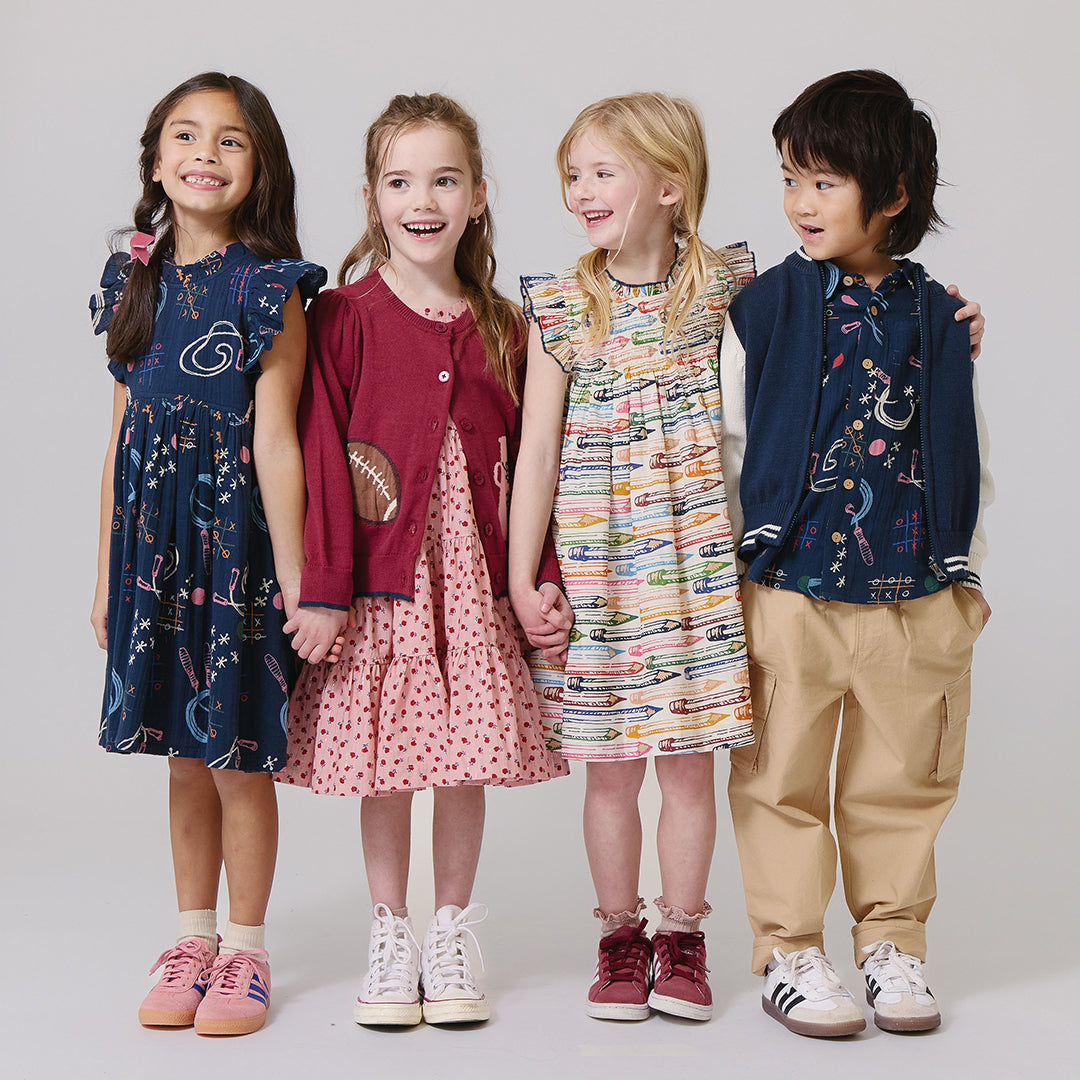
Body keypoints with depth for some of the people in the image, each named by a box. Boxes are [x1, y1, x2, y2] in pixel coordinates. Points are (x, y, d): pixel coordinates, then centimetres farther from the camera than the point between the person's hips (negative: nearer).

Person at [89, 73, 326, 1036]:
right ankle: (192, 940, 26)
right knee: (184, 754, 13)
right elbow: (122, 438, 11)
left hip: (236, 535, -5)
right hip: (154, 537, 5)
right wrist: (106, 573, 11)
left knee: (239, 756, 3)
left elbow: (274, 442, -11)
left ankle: (245, 952, 18)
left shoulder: (269, 289, -7)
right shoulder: (138, 280, 8)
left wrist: (294, 580, -13)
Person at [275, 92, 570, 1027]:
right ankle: (390, 943, 23)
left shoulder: (503, 329, 6)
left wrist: (548, 582, 3)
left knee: (468, 760, 6)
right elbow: (320, 458, -7)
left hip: (477, 581, 2)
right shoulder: (343, 317, -3)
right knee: (383, 767, 5)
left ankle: (452, 940, 24)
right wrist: (322, 589, -11)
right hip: (379, 579, -2)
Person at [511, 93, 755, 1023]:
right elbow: (538, 448, -1)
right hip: (598, 568, 0)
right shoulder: (560, 308, -2)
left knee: (689, 760, 7)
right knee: (611, 765, 7)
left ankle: (682, 938, 22)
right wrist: (522, 575, -1)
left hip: (695, 559, 0)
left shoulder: (724, 286, 0)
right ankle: (621, 939, 23)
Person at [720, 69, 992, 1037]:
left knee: (900, 783, 12)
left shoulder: (941, 319, 4)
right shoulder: (762, 310, -2)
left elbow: (967, 462, 11)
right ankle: (789, 950, 19)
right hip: (788, 593, -2)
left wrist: (965, 574, 11)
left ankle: (893, 942, 27)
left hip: (917, 598, 2)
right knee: (782, 780, 6)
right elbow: (728, 450, 1)